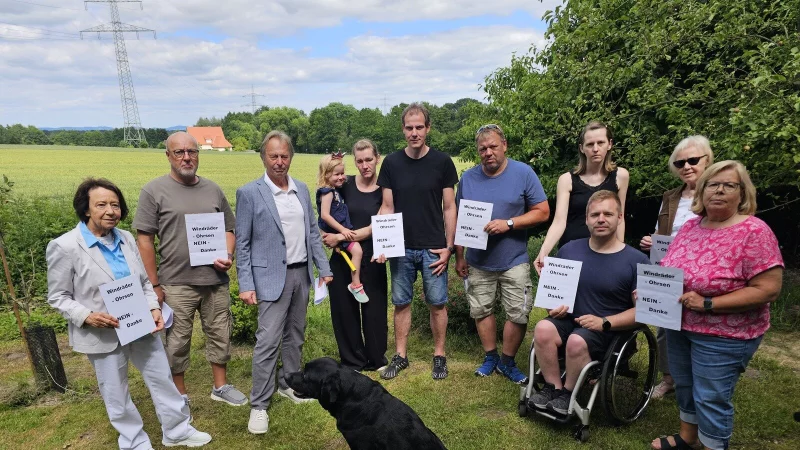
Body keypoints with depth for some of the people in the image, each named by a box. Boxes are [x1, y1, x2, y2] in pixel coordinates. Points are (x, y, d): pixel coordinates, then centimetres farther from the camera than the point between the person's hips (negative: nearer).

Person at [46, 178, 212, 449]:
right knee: (116, 394, 13)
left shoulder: (126, 238, 1)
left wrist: (154, 308, -8)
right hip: (102, 334, -4)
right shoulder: (64, 247, -13)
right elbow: (58, 297, -6)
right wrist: (87, 316, -23)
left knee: (163, 378, 14)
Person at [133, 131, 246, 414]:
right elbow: (144, 240, -5)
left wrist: (228, 256, -5)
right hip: (176, 284, -3)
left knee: (220, 335, 14)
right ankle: (180, 396, 28)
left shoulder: (213, 189, 8)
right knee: (177, 341, 9)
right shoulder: (154, 191, -4)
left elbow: (228, 229, 14)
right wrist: (154, 285, -7)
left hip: (215, 280, 4)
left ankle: (221, 387, 33)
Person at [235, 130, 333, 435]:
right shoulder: (249, 193, -8)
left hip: (302, 273, 6)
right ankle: (259, 405, 9)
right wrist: (245, 284, -13)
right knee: (268, 340, -4)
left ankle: (288, 383, 34)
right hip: (272, 276, -5)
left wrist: (323, 268, 6)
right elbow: (242, 243, -8)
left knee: (295, 334, 16)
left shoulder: (302, 189, 7)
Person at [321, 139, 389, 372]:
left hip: (371, 258, -2)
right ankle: (352, 360, 29)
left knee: (374, 309, 8)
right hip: (343, 257, 2)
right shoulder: (345, 185, 1)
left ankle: (376, 359, 31)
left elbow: (376, 227, -12)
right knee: (344, 308, 9)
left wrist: (340, 237, -16)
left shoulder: (384, 190, -5)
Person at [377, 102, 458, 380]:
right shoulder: (392, 163, 3)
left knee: (437, 303, 7)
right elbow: (387, 208, 4)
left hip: (433, 248, -1)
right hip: (401, 248, 2)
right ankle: (400, 356, 25)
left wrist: (449, 246, -5)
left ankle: (439, 356, 24)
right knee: (401, 303, 10)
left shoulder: (442, 162, -1)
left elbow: (449, 208, 0)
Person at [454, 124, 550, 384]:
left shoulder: (523, 173, -7)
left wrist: (508, 223, -21)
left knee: (518, 315, 3)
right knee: (481, 311, 12)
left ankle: (507, 362, 24)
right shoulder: (468, 178, 1)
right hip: (478, 262, 3)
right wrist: (459, 257, 5)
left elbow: (542, 212, -7)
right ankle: (490, 357, 33)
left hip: (514, 261, -2)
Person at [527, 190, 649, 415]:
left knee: (577, 341, -33)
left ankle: (569, 393, -5)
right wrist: (555, 304, -7)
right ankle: (552, 387, -8)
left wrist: (604, 323, -20)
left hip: (611, 331, -3)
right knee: (543, 328, -27)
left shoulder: (636, 260, -9)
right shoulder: (569, 249, 2)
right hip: (569, 319, 4)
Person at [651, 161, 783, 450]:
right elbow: (671, 270, 12)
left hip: (724, 336, -6)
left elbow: (768, 290, -21)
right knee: (684, 386, 22)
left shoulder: (754, 232, -17)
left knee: (711, 399, 6)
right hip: (679, 326, 7)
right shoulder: (690, 226, 2)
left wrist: (708, 304, -25)